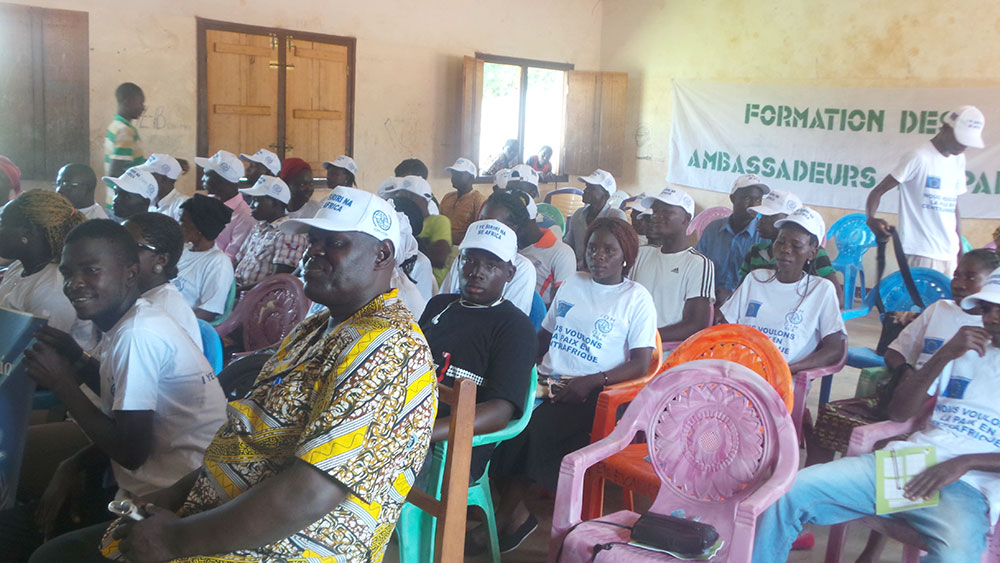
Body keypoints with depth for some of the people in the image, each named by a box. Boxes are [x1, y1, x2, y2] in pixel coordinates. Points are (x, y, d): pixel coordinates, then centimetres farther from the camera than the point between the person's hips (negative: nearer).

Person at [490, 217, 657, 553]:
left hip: (591, 392, -5)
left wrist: (590, 382, -18)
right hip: (548, 378, 5)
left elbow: (640, 364, -5)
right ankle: (517, 513, -16)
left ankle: (505, 515, -11)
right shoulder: (573, 283, 17)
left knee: (536, 427, -32)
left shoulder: (636, 298, 2)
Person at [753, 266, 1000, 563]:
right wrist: (943, 356, 0)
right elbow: (898, 412, 12)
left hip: (967, 485, -4)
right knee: (789, 490, -17)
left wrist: (964, 462, -16)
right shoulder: (965, 351, 21)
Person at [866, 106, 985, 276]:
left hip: (949, 255, 7)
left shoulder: (959, 159, 15)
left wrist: (960, 249, 17)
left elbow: (953, 206, 19)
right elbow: (878, 191, -12)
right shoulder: (919, 158, -8)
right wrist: (871, 219, -31)